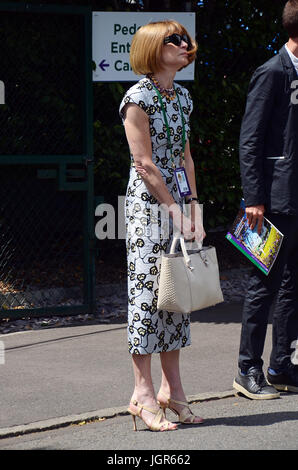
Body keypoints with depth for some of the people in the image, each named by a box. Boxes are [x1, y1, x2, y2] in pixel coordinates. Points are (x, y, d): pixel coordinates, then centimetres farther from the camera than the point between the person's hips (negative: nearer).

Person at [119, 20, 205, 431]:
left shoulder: (182, 97, 14)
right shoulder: (138, 98, -9)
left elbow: (185, 157, 14)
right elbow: (144, 162, -13)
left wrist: (194, 211, 6)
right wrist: (176, 211, -14)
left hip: (178, 202, 8)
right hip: (148, 201, -8)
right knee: (147, 290, -7)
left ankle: (172, 389, 14)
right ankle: (144, 393, -4)